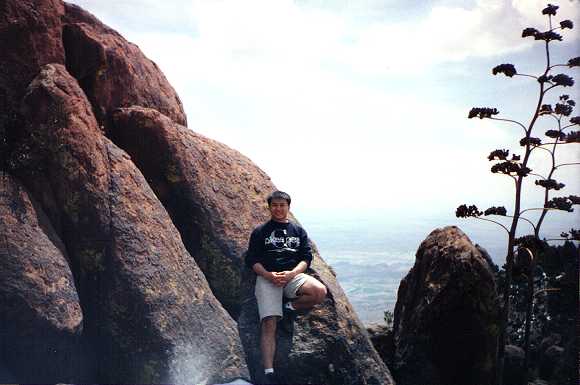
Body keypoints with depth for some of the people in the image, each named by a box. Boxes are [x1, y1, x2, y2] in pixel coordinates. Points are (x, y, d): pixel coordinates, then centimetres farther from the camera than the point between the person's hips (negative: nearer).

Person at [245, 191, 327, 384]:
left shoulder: (298, 230, 18)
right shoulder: (260, 231, 13)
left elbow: (307, 257, 10)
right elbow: (251, 260, 6)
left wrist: (291, 273, -10)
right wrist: (268, 275, -13)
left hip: (293, 275, 2)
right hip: (267, 277, -2)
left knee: (320, 292, -28)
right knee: (269, 324, -19)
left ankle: (289, 308, -4)